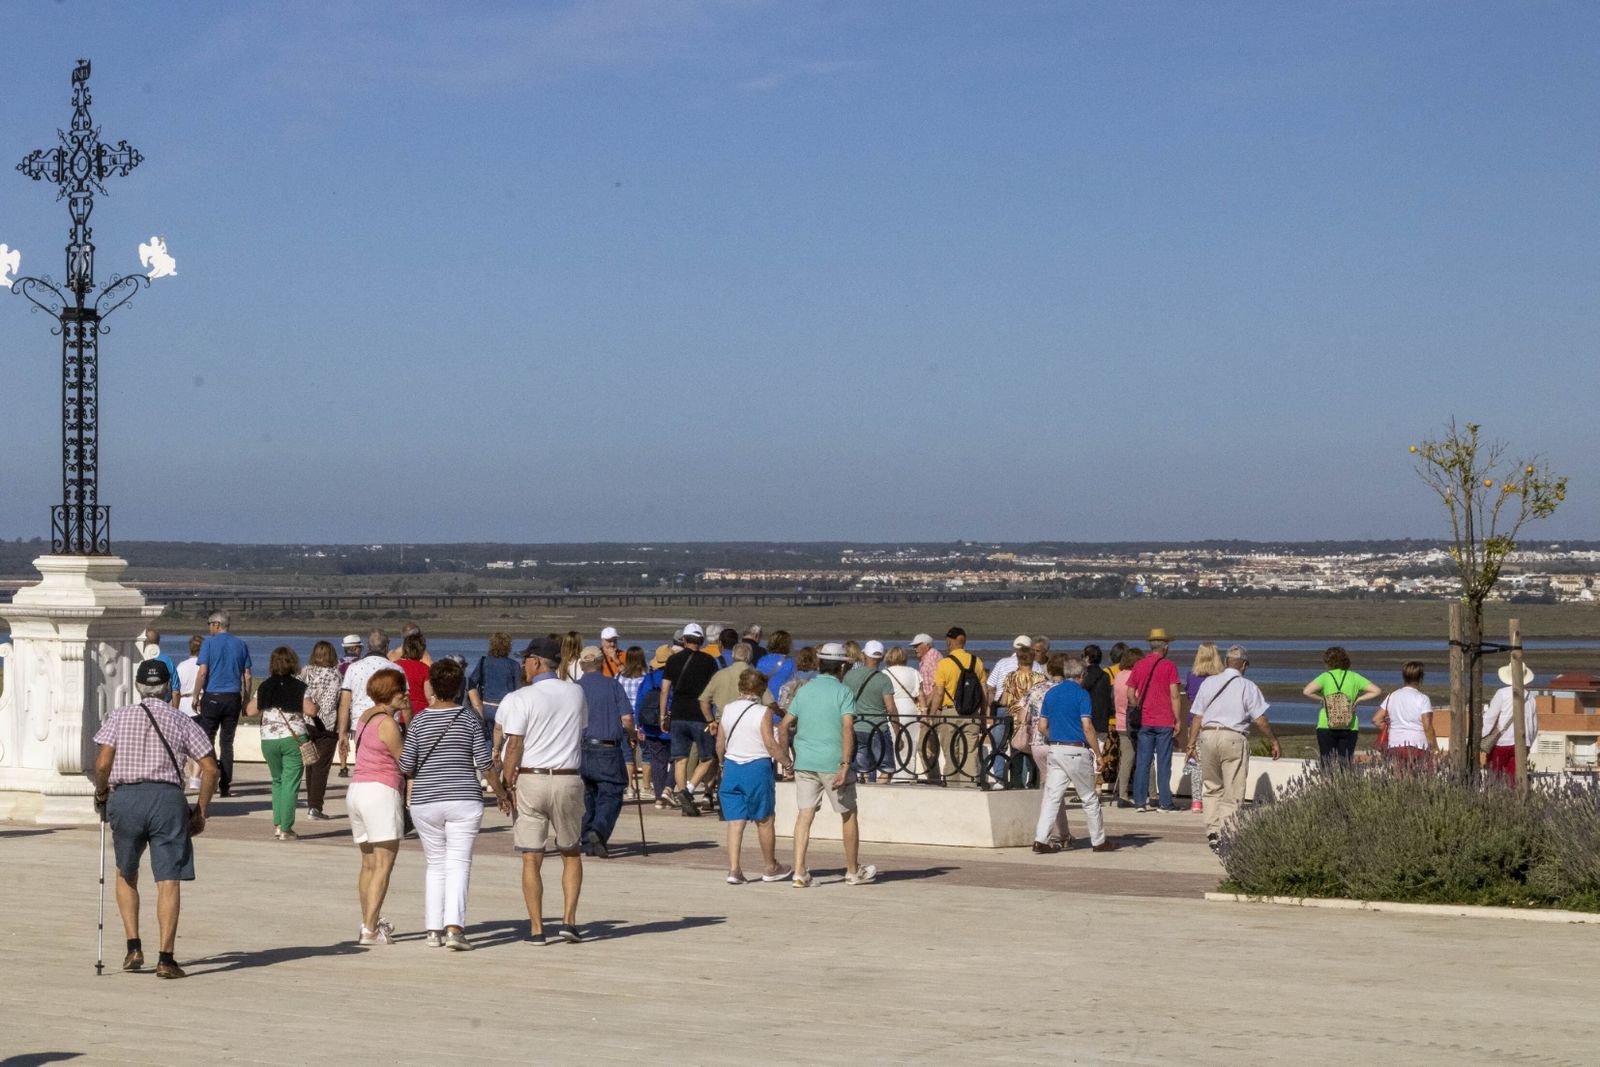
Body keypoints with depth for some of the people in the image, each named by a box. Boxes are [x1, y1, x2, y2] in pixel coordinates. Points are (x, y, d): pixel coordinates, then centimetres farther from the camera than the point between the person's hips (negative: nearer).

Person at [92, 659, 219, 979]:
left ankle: (134, 948, 12)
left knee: (126, 874, 20)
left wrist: (101, 796, 13)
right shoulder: (182, 722, 8)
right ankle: (166, 958, -8)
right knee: (168, 881, -1)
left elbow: (102, 763, -5)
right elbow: (210, 768, 3)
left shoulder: (119, 717, 6)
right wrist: (201, 811, 10)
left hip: (125, 798, 1)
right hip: (168, 799, -1)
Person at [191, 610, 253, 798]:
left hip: (212, 696, -4)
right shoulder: (240, 645, 7)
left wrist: (196, 696, -3)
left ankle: (212, 770, -14)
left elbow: (202, 672, -11)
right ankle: (225, 786, 5)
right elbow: (247, 676, 8)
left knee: (207, 739, 7)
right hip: (233, 697, 4)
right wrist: (245, 700, 14)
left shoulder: (209, 643, -5)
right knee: (227, 742, 8)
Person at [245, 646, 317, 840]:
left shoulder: (265, 687, 4)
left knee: (278, 780, 20)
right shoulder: (299, 687, -5)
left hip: (268, 740, 3)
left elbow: (251, 711, 5)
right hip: (293, 738, -3)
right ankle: (285, 829, -4)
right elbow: (310, 711, -11)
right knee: (291, 783, 0)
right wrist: (314, 706, 10)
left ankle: (277, 824, 14)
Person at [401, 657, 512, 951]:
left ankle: (433, 929, 9)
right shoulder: (468, 718, -1)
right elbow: (483, 761, -2)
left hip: (425, 802, 1)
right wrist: (501, 793, 11)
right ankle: (454, 926, -18)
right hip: (464, 798, -1)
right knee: (458, 864, -3)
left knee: (436, 864, 12)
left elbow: (406, 765, -3)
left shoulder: (419, 721, -2)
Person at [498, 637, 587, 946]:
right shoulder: (576, 693, 6)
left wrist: (508, 784, -2)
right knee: (571, 854, 17)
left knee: (531, 859, 3)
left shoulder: (520, 699, -7)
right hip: (568, 779, 3)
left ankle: (536, 928, 3)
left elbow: (514, 747, -10)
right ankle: (569, 920, 5)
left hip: (530, 780, -3)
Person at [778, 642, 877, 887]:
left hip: (804, 763, 4)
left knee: (804, 815, 3)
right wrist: (845, 766, -19)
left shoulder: (804, 691, 10)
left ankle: (799, 872, -7)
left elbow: (784, 725, 7)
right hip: (833, 762, -4)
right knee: (849, 814, 11)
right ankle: (853, 871, 21)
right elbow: (847, 728, -16)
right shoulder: (843, 692, -5)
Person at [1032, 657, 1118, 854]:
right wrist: (1098, 753, -9)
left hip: (1055, 749, 5)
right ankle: (1098, 841, 16)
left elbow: (1042, 727, 9)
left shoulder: (1051, 693, 9)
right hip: (1077, 751, -5)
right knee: (1090, 798, 7)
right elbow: (1087, 727, -14)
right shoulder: (1081, 693, -8)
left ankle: (1041, 839, -9)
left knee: (1052, 796, 2)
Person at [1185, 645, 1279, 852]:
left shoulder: (1209, 682, 10)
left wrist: (1192, 743, 15)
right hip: (1233, 737, -3)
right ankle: (1225, 835, -5)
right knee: (1232, 792, 1)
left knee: (1211, 788, 15)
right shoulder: (1247, 686, 1)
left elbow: (1197, 716, 9)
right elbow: (1260, 720, -1)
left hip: (1208, 735, 3)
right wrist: (1274, 742, 9)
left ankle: (1212, 830, 5)